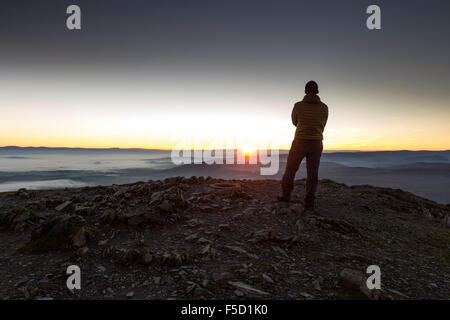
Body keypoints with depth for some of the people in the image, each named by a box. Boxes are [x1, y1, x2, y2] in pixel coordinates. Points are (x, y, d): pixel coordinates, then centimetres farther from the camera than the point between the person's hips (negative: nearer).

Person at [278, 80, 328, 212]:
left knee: (290, 169, 13)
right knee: (312, 174, 1)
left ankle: (286, 195, 22)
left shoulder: (298, 105, -2)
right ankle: (309, 203, -6)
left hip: (300, 143, -2)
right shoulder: (324, 107, 5)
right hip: (316, 144, 2)